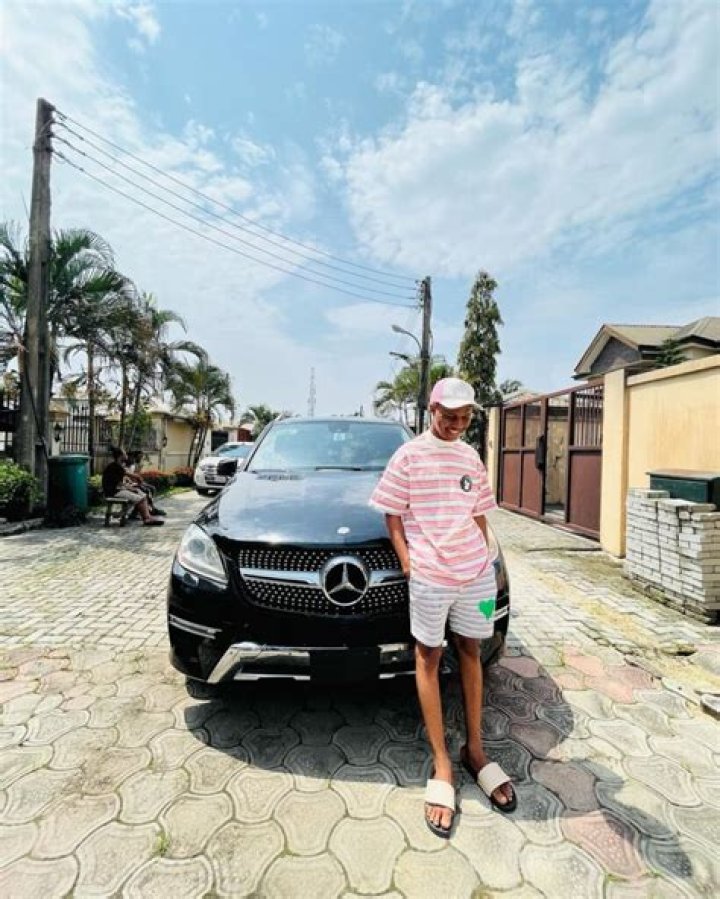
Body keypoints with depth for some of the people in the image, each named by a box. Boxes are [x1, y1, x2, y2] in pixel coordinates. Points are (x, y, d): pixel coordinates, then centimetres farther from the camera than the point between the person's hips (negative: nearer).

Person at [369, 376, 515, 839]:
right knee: (429, 658, 7)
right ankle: (442, 764, 21)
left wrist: (485, 559, 9)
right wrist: (406, 560, -10)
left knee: (471, 651, 16)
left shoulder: (472, 458, 8)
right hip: (429, 576, -4)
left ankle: (475, 749, 34)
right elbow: (392, 515, -3)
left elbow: (479, 516, 14)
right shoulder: (409, 455, -5)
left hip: (476, 573, 5)